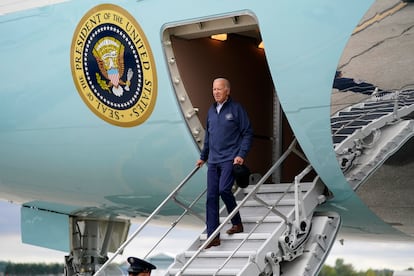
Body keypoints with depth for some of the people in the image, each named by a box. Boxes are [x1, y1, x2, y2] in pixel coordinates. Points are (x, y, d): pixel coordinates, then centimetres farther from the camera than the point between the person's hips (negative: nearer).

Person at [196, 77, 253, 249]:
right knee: (211, 196, 0)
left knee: (224, 189, -21)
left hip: (230, 159, -6)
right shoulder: (211, 111, 15)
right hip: (213, 160, 6)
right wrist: (203, 157, 25)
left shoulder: (236, 109, -2)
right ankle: (213, 237, 1)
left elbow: (248, 133, -3)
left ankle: (237, 223, 3)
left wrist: (241, 155, -13)